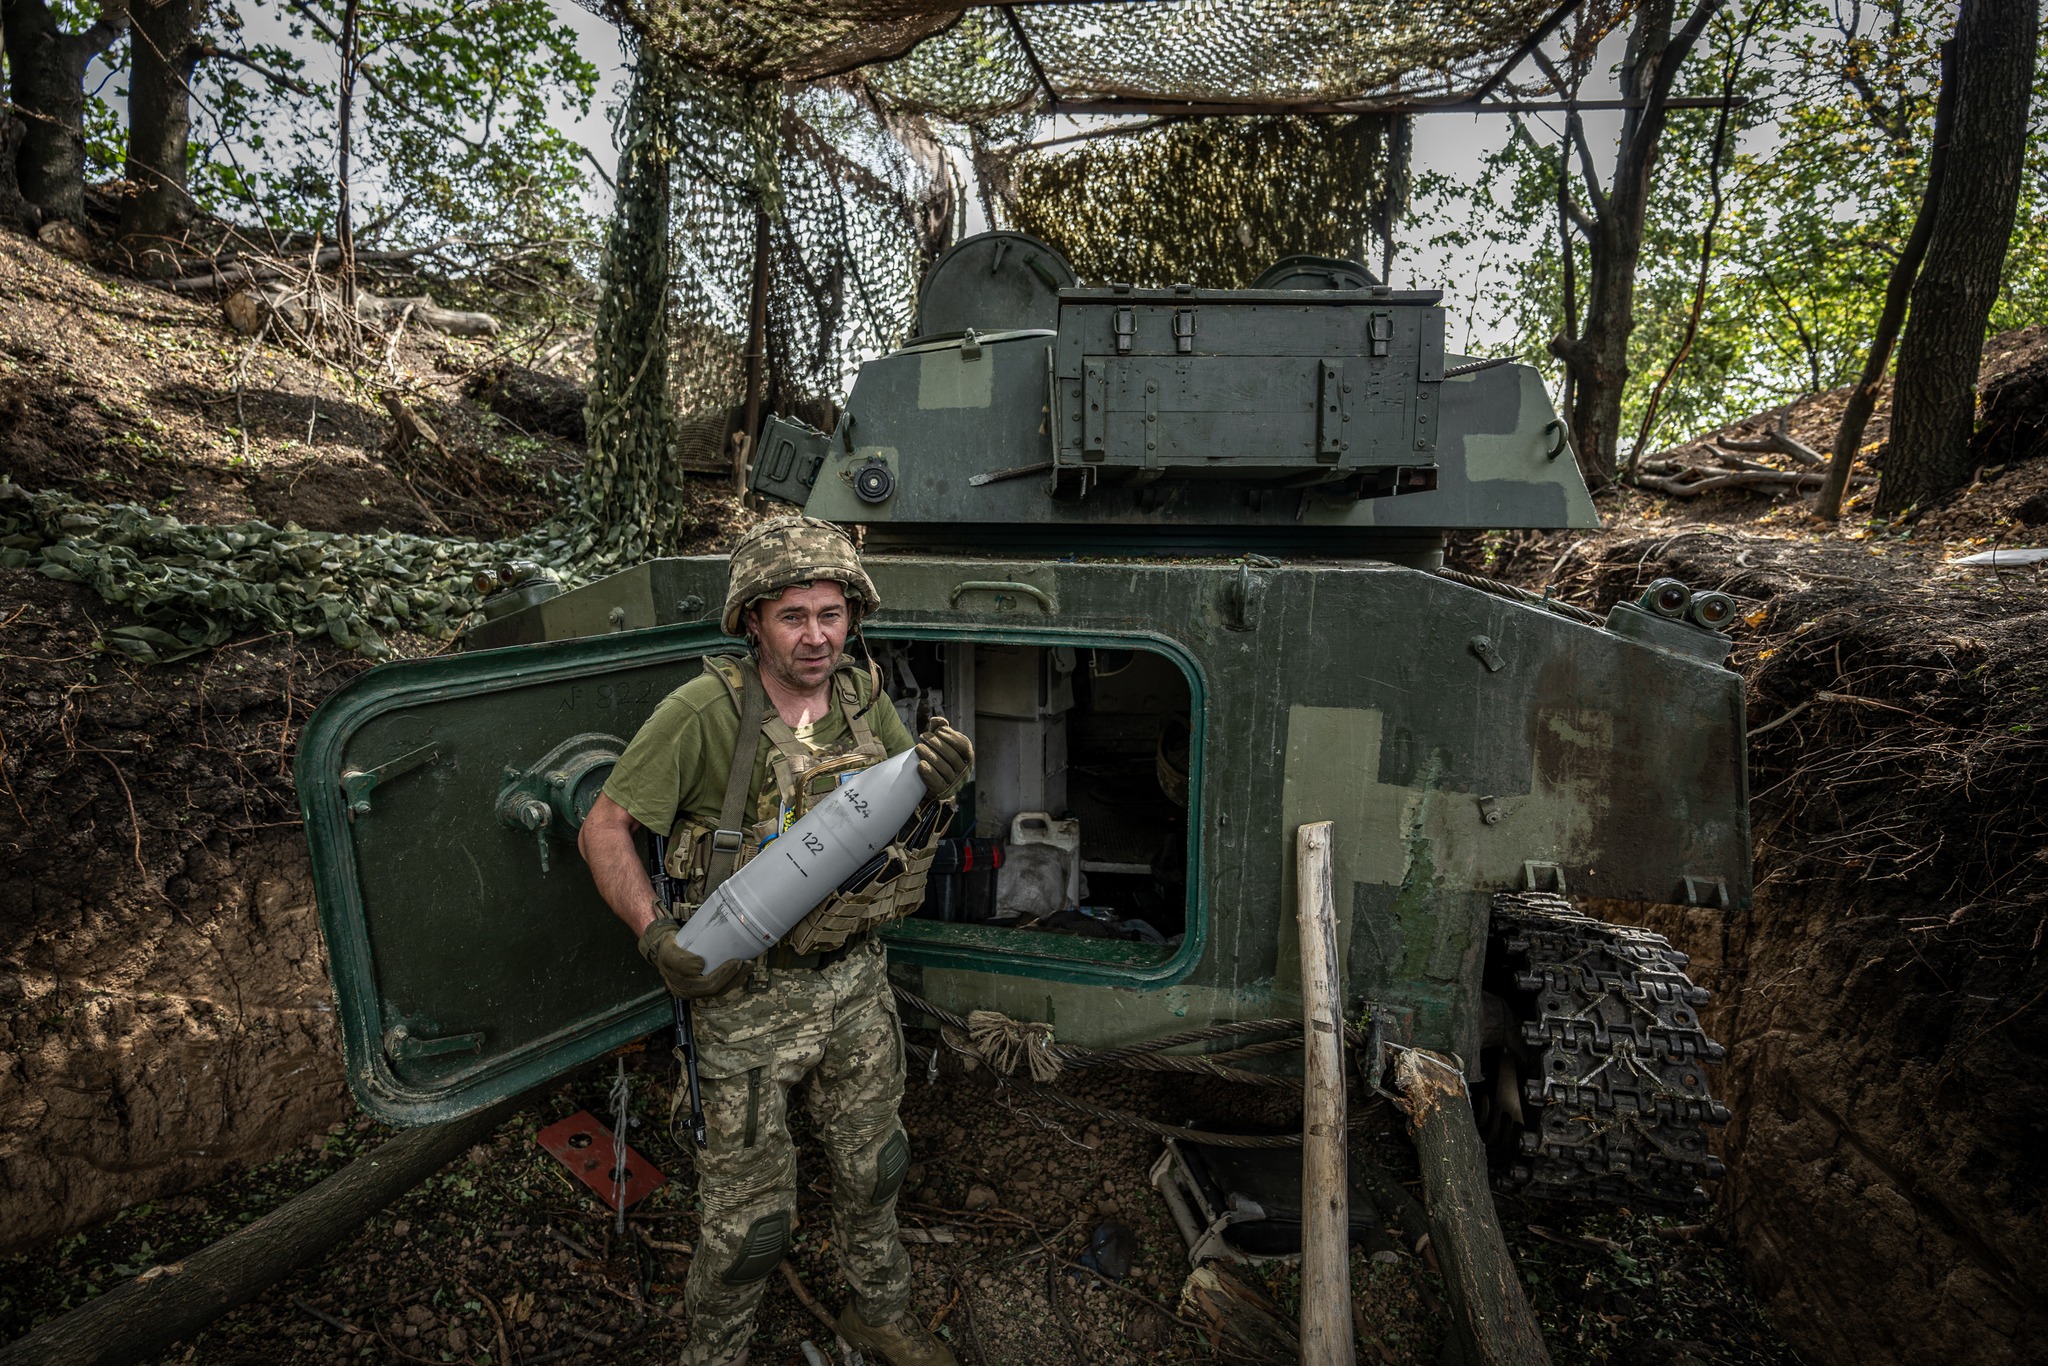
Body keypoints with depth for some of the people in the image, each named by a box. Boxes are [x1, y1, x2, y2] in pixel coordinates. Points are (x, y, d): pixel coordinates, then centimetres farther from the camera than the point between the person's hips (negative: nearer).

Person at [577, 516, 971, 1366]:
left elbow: (910, 809, 6)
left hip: (856, 979, 5)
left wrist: (940, 785, -17)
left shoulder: (864, 697, -5)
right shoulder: (705, 711, -20)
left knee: (871, 1167, 24)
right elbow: (603, 829, -12)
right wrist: (657, 939, -21)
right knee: (751, 1213, 9)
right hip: (749, 995, -5)